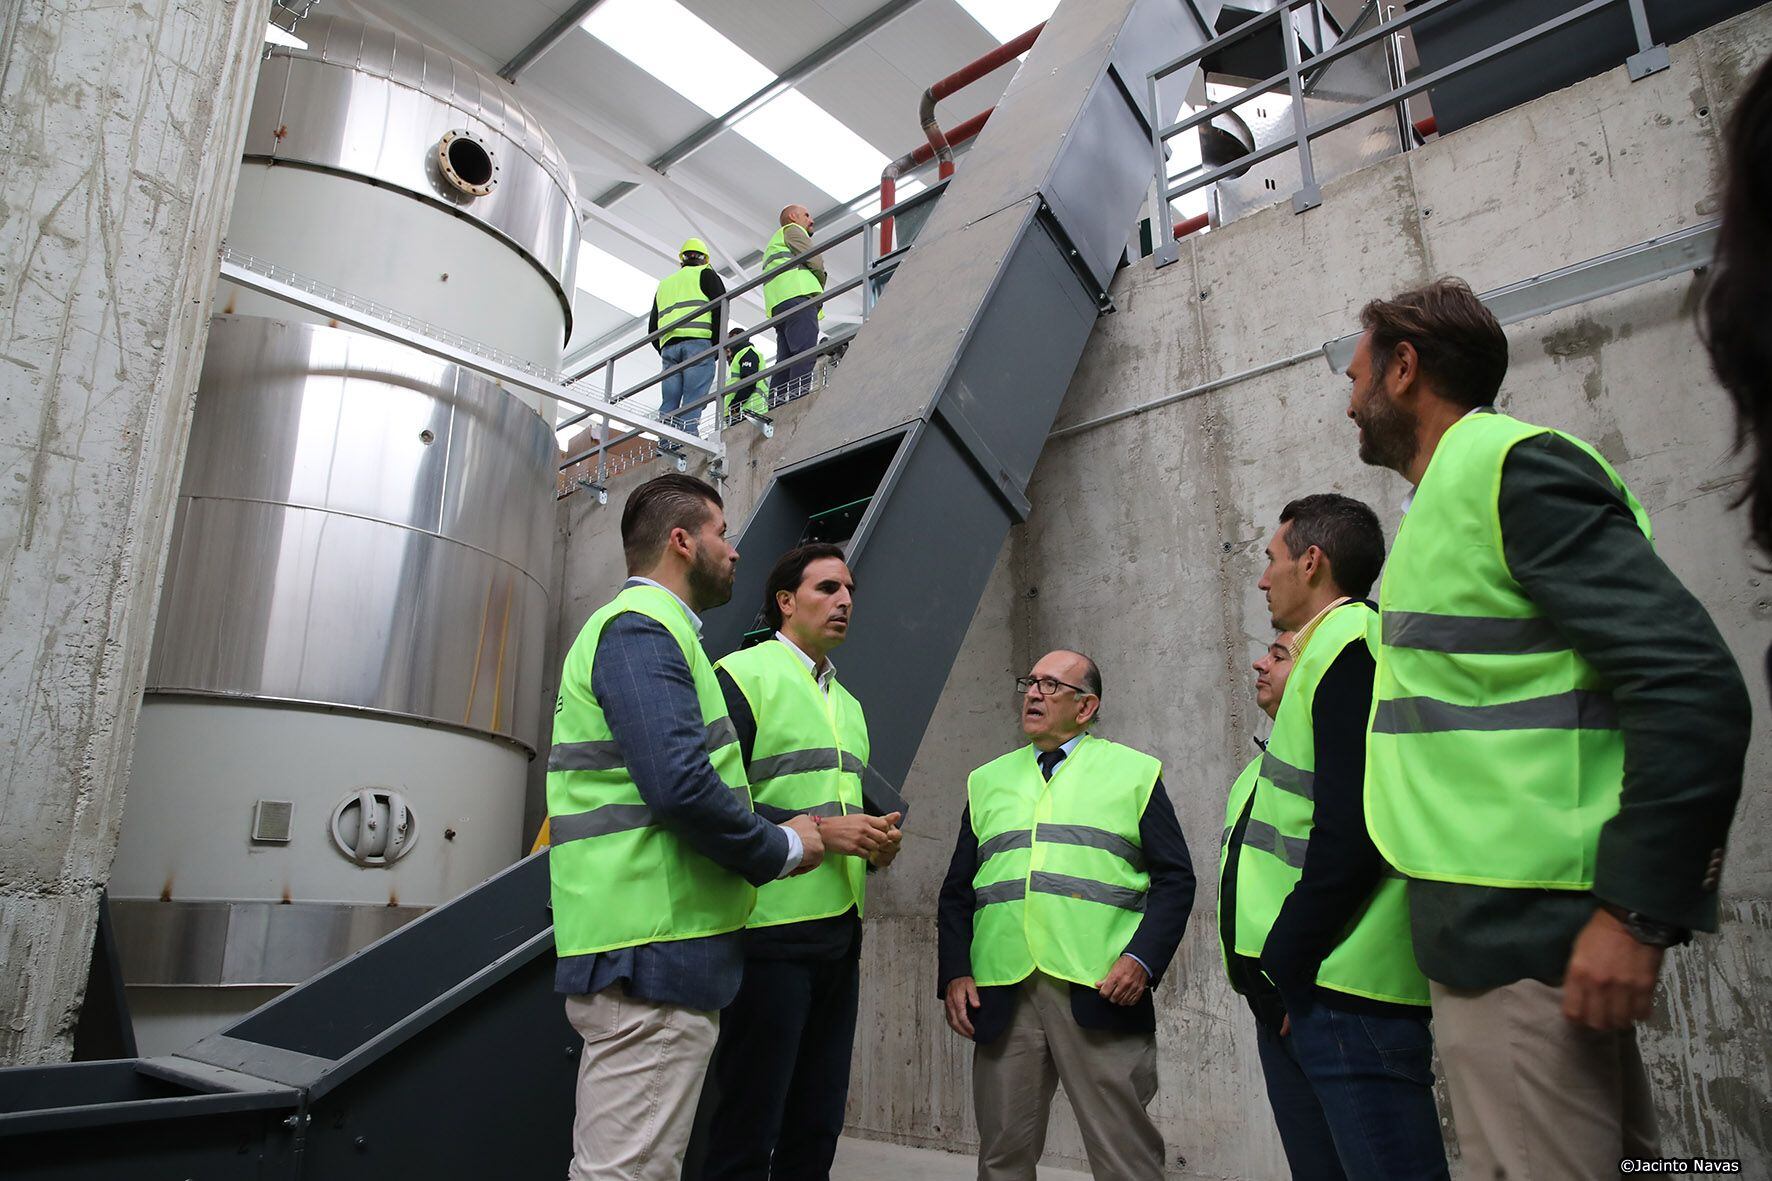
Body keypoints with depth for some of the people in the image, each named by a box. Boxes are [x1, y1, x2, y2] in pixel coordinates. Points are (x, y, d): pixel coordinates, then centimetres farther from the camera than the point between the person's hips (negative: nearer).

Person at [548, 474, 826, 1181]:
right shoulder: (641, 629, -12)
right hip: (656, 960, -11)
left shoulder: (641, 628, 21)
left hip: (646, 956, 11)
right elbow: (679, 785, -25)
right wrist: (784, 847, -10)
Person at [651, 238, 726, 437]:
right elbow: (720, 308, -3)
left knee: (669, 403, 1)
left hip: (668, 346, 5)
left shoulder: (664, 284, 32)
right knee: (693, 399, -13)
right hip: (698, 341, -5)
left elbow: (652, 327, 25)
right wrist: (717, 345, -5)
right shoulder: (705, 274, 15)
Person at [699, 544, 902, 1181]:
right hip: (773, 931, -8)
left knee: (816, 1129, 14)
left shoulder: (848, 704, 20)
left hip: (840, 934, 8)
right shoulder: (743, 675, -6)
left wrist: (877, 842, 6)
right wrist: (817, 830, -18)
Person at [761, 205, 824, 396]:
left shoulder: (773, 244, 41)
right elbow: (814, 260, -1)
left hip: (777, 305, 9)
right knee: (804, 353, -22)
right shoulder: (792, 229, 14)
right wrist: (819, 286, 15)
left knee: (785, 360, -3)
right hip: (797, 294, -9)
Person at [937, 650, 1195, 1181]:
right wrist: (955, 974, 4)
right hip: (1000, 995, 3)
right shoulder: (988, 780, 18)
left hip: (1103, 993, -3)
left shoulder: (1134, 772, 8)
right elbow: (957, 891, 17)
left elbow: (1174, 878, 3)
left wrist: (1142, 959, -11)